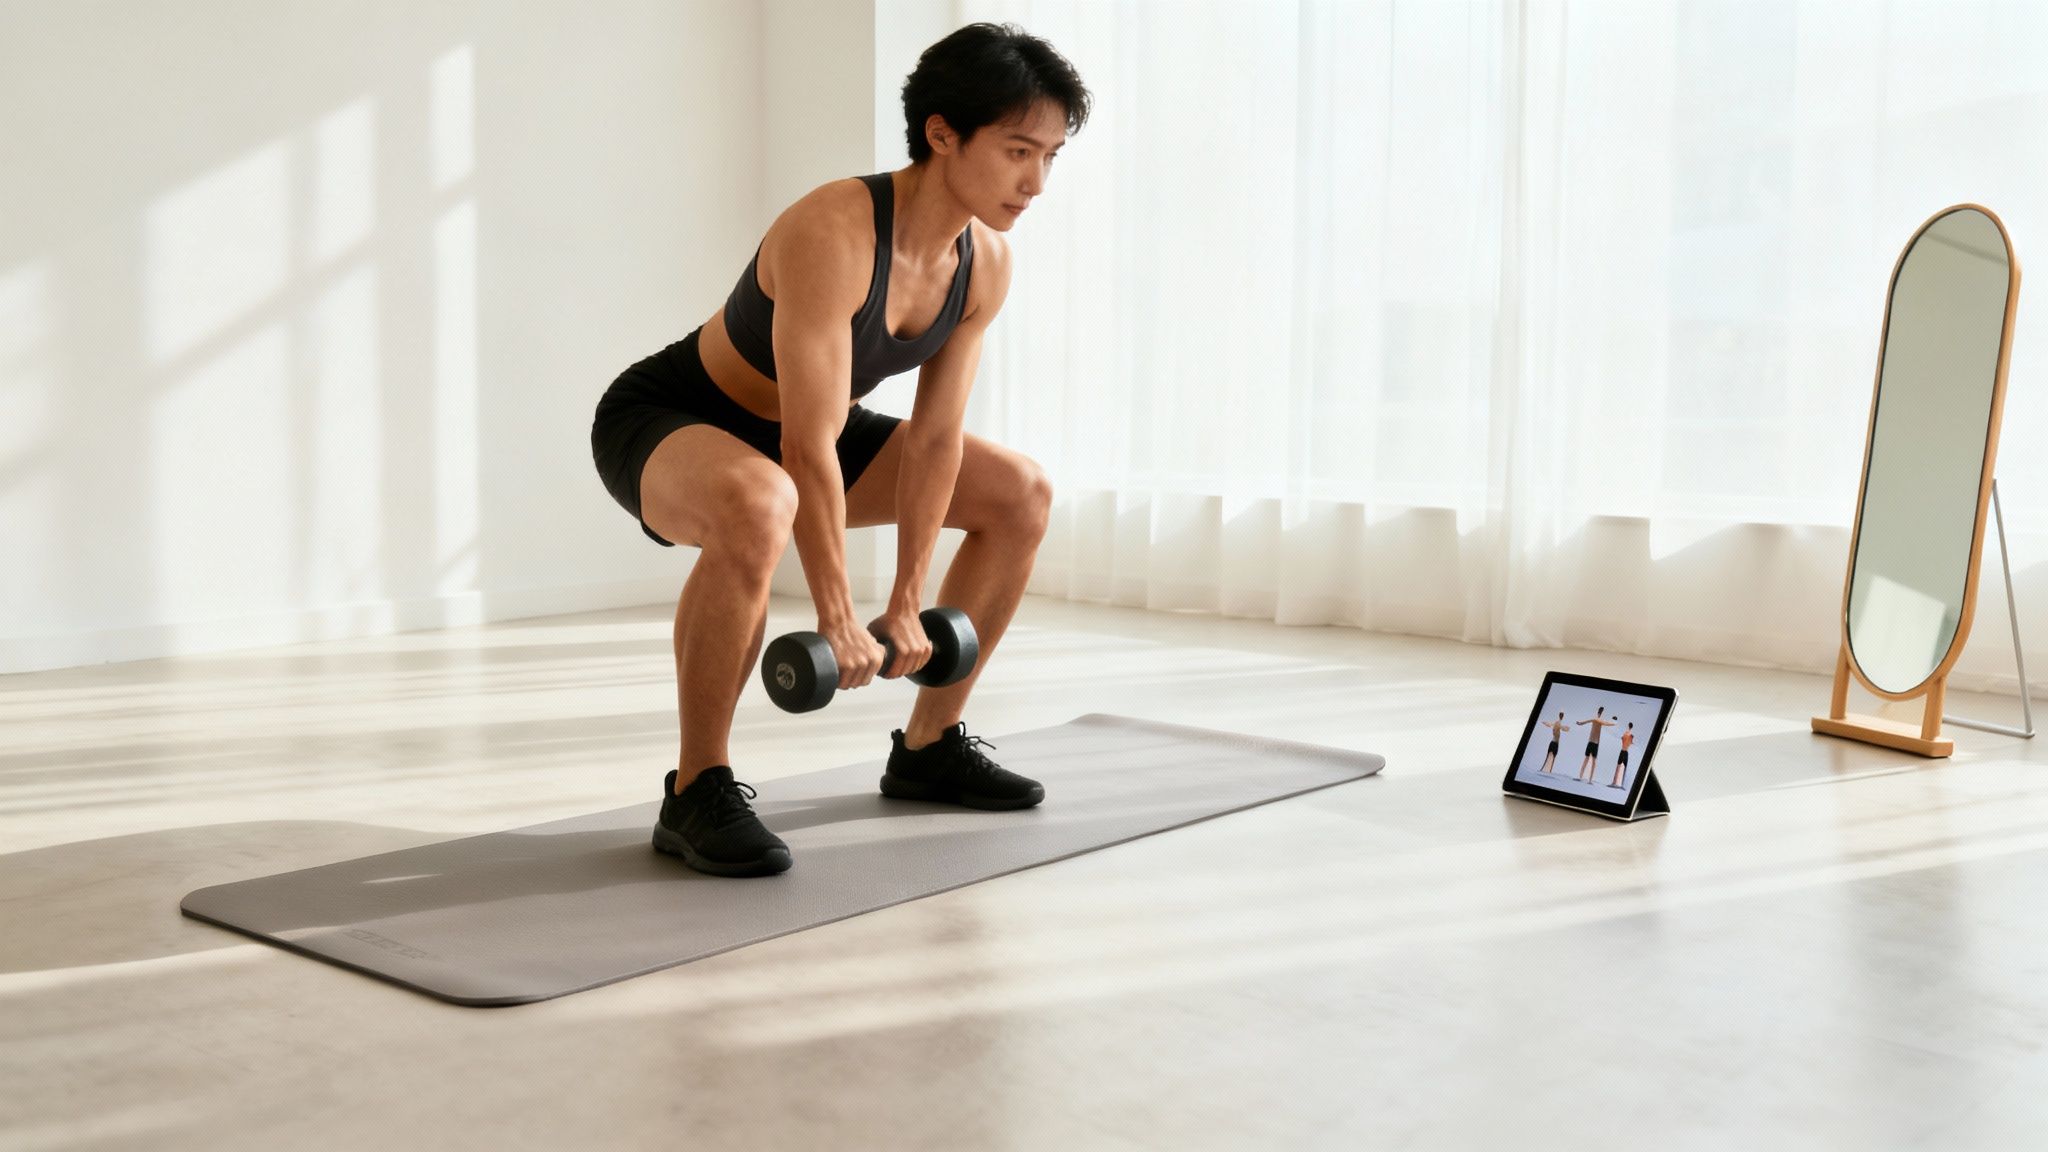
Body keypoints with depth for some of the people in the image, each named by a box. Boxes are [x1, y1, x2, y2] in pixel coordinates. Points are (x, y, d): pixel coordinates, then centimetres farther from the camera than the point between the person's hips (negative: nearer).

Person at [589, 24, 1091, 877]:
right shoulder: (833, 235, -34)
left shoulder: (986, 263, -10)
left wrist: (906, 604, -6)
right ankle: (697, 792, -24)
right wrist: (837, 619, -26)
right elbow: (809, 446, -33)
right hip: (661, 420, -8)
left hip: (777, 429, 8)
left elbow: (934, 437, -6)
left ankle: (929, 744, 17)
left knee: (1020, 494, 7)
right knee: (758, 509, -43)